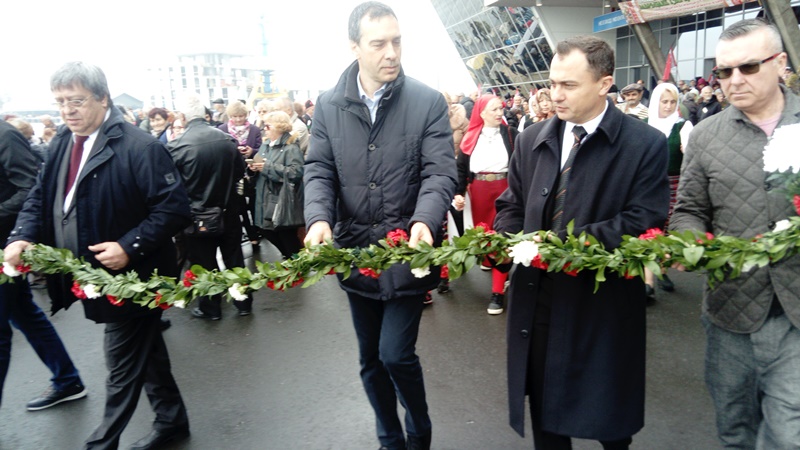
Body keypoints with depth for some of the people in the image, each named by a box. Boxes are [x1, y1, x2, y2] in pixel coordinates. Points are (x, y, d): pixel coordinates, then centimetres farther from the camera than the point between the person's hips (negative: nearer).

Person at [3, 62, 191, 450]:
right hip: (96, 277, 8)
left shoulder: (139, 147, -19)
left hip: (129, 278, -8)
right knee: (145, 352, 21)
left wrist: (130, 246, -26)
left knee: (122, 365, 5)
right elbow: (40, 197, 13)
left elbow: (174, 207, -20)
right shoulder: (62, 144, 6)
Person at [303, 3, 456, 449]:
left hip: (408, 251, -3)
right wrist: (319, 218, -15)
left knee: (395, 354, -6)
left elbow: (439, 172, -10)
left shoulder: (428, 102, -5)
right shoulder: (329, 105, 3)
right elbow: (319, 170, 4)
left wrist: (424, 221, -29)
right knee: (371, 360, 16)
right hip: (355, 251, 4)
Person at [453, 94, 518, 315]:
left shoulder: (511, 134, 3)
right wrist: (458, 193, -6)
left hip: (504, 189, -2)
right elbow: (461, 167, 5)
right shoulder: (471, 137, 6)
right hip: (478, 191, 2)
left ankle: (497, 291, 1)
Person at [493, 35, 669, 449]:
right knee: (544, 416, 18)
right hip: (537, 299, 4)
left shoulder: (645, 144, -7)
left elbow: (643, 222, -14)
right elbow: (510, 206, 12)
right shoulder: (532, 140, 7)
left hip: (603, 307, -3)